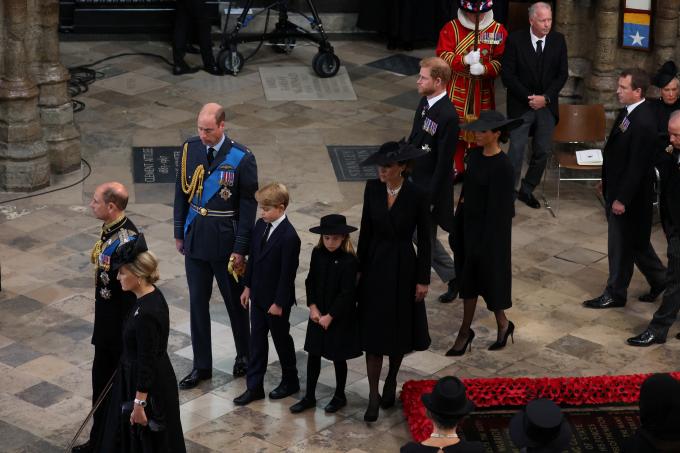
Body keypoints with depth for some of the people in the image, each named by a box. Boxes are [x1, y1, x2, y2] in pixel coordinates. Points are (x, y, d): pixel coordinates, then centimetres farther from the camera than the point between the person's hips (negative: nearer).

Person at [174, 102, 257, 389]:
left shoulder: (241, 158, -15)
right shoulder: (190, 149, -3)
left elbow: (248, 206, -11)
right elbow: (182, 192, 7)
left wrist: (241, 249, -12)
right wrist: (179, 233, 7)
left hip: (225, 241, -4)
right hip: (195, 238, 4)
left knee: (235, 301, 12)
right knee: (197, 302, 9)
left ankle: (244, 355, 34)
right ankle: (201, 366, 20)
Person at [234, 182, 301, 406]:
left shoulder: (289, 237, -24)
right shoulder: (261, 225, -1)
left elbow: (287, 273, -21)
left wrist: (279, 303, -17)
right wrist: (248, 286, 11)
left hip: (276, 299, -7)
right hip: (258, 295, 7)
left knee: (281, 339, 11)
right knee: (257, 340, 11)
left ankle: (290, 381, 31)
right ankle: (254, 387, 18)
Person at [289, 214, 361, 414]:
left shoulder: (349, 261, -19)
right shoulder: (318, 253, -3)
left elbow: (347, 293, -18)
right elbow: (310, 282, 4)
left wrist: (330, 316, -16)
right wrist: (313, 307, -7)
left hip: (340, 317, -5)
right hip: (318, 314, 5)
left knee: (338, 357, 9)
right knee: (313, 354, 10)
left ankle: (340, 396, 27)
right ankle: (309, 396, 22)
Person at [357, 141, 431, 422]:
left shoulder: (417, 195, -15)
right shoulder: (372, 188, -6)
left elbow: (424, 239, -8)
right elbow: (365, 230, 4)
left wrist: (423, 279, -6)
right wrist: (359, 267, 6)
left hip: (403, 267, -2)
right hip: (375, 265, 2)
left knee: (399, 331, 13)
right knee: (373, 332, 2)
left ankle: (391, 381, 37)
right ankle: (374, 395, 10)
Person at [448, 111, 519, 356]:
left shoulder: (502, 166, -23)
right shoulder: (474, 155, 1)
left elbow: (498, 207, -20)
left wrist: (486, 242, -18)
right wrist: (458, 223, 13)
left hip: (490, 228, -8)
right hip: (469, 224, 8)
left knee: (488, 275, 7)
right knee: (469, 278, 14)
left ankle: (503, 324, 30)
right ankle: (465, 331, 23)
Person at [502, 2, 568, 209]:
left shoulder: (558, 40, 0)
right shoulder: (515, 40, -8)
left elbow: (562, 74, 2)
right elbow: (507, 75, -8)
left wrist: (545, 97, -10)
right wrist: (528, 98, -13)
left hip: (547, 106, 3)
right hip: (521, 105, -3)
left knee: (542, 151, 6)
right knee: (516, 151, -8)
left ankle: (527, 190, 22)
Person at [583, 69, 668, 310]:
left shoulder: (643, 123, -26)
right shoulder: (628, 111, 3)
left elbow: (637, 166, -24)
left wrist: (622, 199, -19)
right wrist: (606, 181, 18)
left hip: (629, 194, -9)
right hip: (616, 187, 9)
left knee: (621, 245, 6)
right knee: (635, 241, 21)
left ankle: (615, 294, 20)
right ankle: (659, 279, 36)